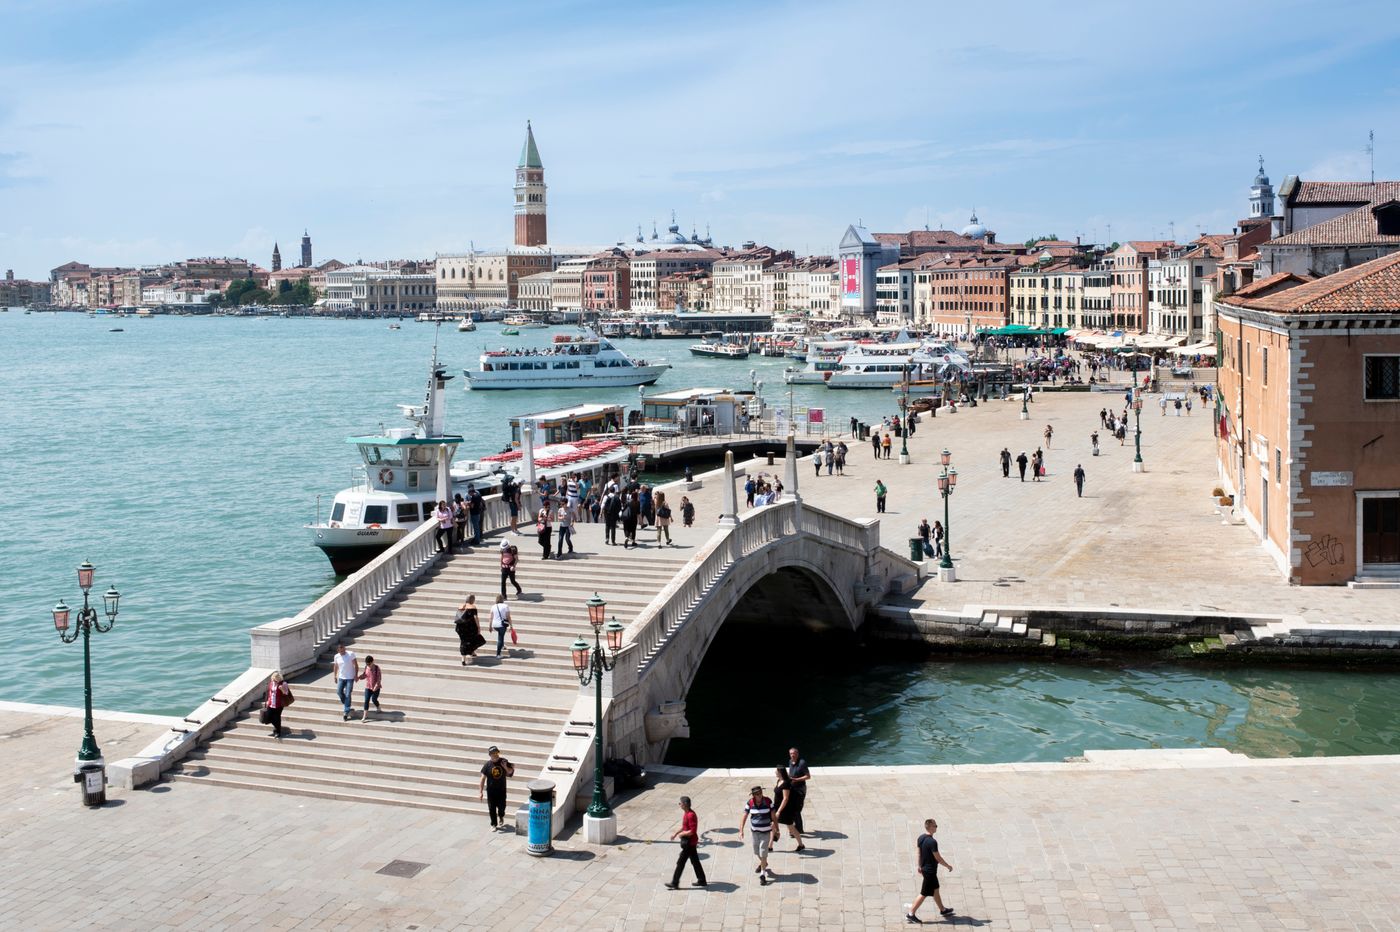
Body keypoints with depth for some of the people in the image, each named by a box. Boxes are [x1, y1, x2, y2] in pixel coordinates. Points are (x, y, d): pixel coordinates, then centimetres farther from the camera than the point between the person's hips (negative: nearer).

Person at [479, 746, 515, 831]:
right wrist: (480, 792, -10)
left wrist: (505, 767, -18)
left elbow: (510, 772, 5)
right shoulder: (487, 765, -12)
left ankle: (501, 817, 45)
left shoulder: (503, 761, -7)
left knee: (502, 806, 12)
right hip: (491, 790, -1)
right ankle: (494, 824, 23)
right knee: (492, 808, 6)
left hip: (502, 789, 1)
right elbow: (483, 778, -9)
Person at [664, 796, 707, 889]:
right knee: (695, 861, 16)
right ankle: (702, 881, 23)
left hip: (689, 843, -10)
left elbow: (692, 831, -27)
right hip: (690, 842, 10)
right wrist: (676, 833, 14)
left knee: (681, 862, -2)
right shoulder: (686, 813, 8)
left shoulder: (691, 815, -24)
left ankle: (674, 883, 5)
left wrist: (682, 834, -15)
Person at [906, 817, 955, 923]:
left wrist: (920, 866, 23)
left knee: (935, 889, 23)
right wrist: (948, 866, -6)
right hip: (930, 870, -9)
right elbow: (938, 858, -20)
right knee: (924, 893, 0)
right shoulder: (932, 842, -26)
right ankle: (911, 914, 3)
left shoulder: (920, 838, 0)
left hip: (924, 868, 9)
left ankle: (942, 910, 38)